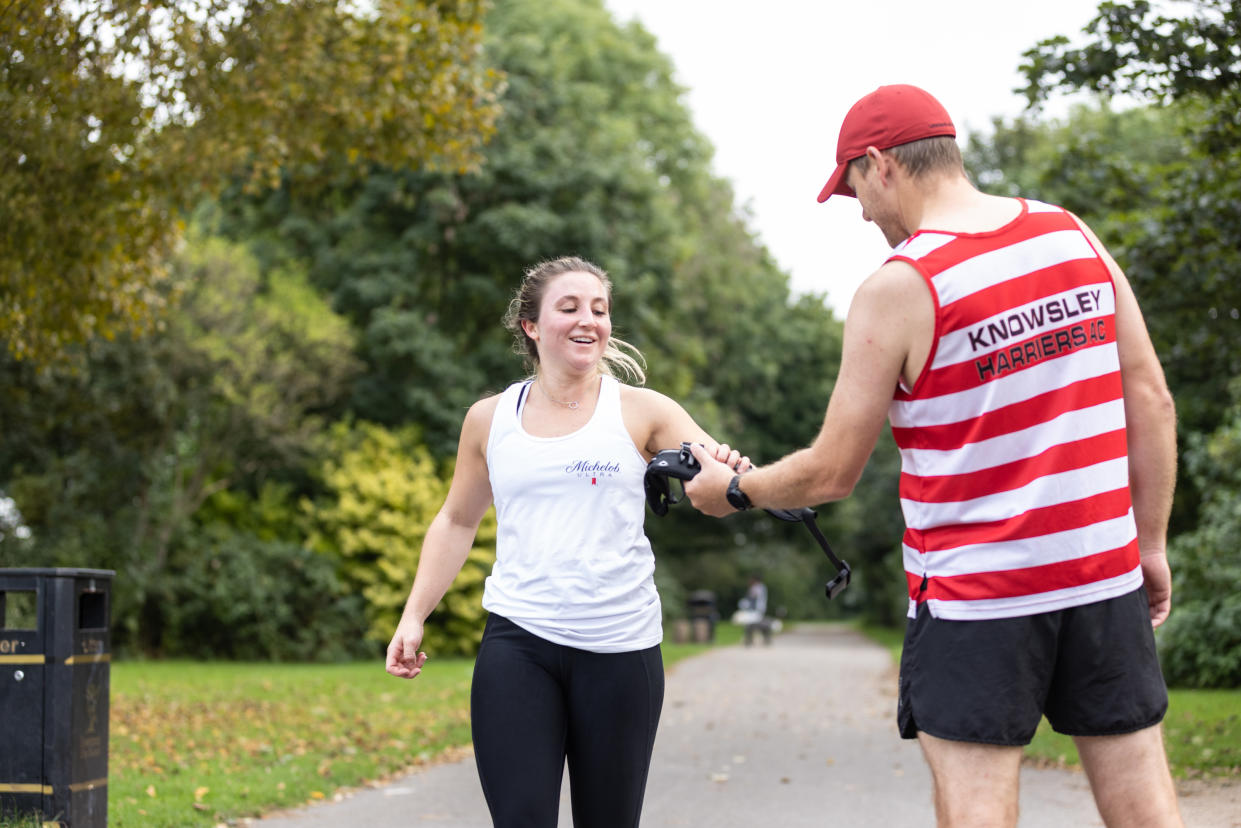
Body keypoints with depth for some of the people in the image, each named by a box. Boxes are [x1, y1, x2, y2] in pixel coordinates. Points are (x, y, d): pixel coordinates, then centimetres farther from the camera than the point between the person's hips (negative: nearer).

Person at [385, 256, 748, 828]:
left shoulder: (642, 412, 4)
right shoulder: (489, 420, 9)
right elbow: (457, 522, 20)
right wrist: (414, 617, 12)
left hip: (619, 649, 0)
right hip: (516, 645, 1)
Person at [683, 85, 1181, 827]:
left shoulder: (896, 290, -10)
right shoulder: (1075, 235, 4)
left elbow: (832, 474, -5)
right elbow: (1151, 402, 5)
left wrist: (731, 489, 12)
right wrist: (1152, 542, 13)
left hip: (977, 598, -5)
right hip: (1106, 574, 5)